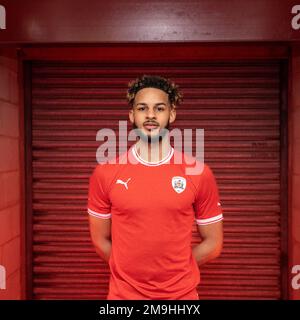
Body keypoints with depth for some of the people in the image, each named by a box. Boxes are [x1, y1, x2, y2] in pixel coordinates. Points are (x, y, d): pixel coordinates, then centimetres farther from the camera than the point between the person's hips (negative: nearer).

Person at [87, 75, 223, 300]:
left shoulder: (199, 174, -9)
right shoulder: (105, 173, -8)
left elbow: (213, 243, -1)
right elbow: (100, 239, 2)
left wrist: (175, 270, -1)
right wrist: (130, 271, 2)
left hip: (181, 293, 0)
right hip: (124, 293, 0)